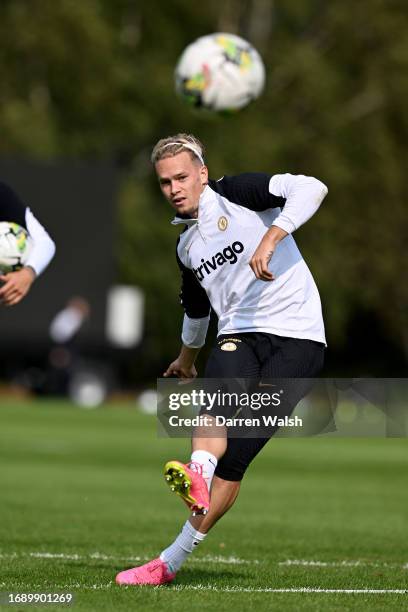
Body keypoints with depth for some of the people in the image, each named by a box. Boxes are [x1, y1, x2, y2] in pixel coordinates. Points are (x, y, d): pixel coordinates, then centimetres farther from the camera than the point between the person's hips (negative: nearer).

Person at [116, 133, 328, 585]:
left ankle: (172, 560, -11)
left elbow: (310, 188, -18)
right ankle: (197, 479, -58)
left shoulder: (236, 193, -2)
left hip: (295, 336, -6)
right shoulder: (186, 246, 19)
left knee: (235, 459, -15)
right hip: (238, 336, 6)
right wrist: (187, 357, 51)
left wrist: (271, 237, -30)